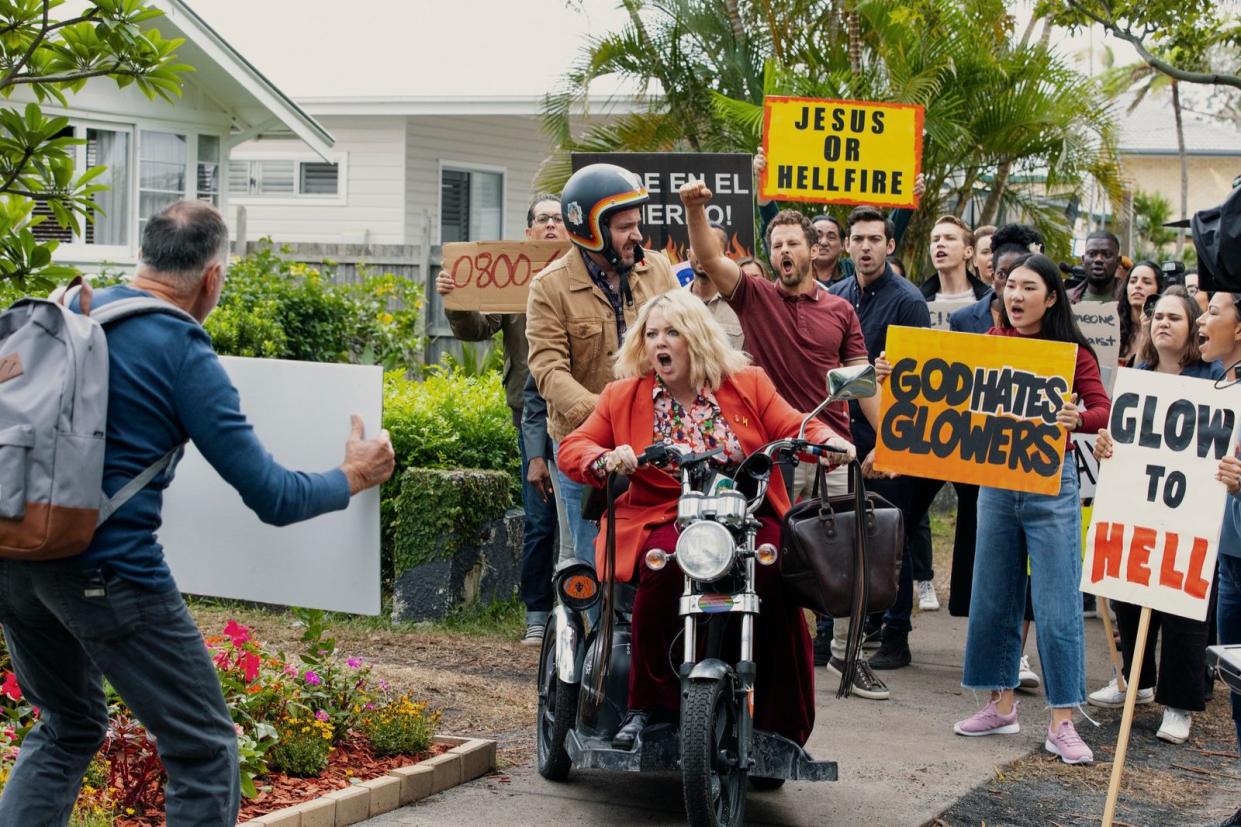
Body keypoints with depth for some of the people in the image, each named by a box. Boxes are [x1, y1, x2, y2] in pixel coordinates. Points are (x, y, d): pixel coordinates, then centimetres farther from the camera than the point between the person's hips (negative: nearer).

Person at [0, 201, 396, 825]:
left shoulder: (69, 311, 8)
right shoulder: (185, 357, -10)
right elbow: (272, 498, -8)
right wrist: (352, 478, 10)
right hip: (107, 571, -7)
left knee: (68, 728, 26)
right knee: (204, 754, 5)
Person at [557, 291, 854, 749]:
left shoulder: (748, 385, 13)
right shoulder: (622, 396, 12)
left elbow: (793, 427, 7)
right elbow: (572, 448, 8)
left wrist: (827, 439, -16)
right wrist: (605, 460, -15)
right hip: (663, 522, 0)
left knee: (774, 575, -30)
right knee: (664, 566, -36)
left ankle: (782, 726, -17)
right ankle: (647, 706, -20)